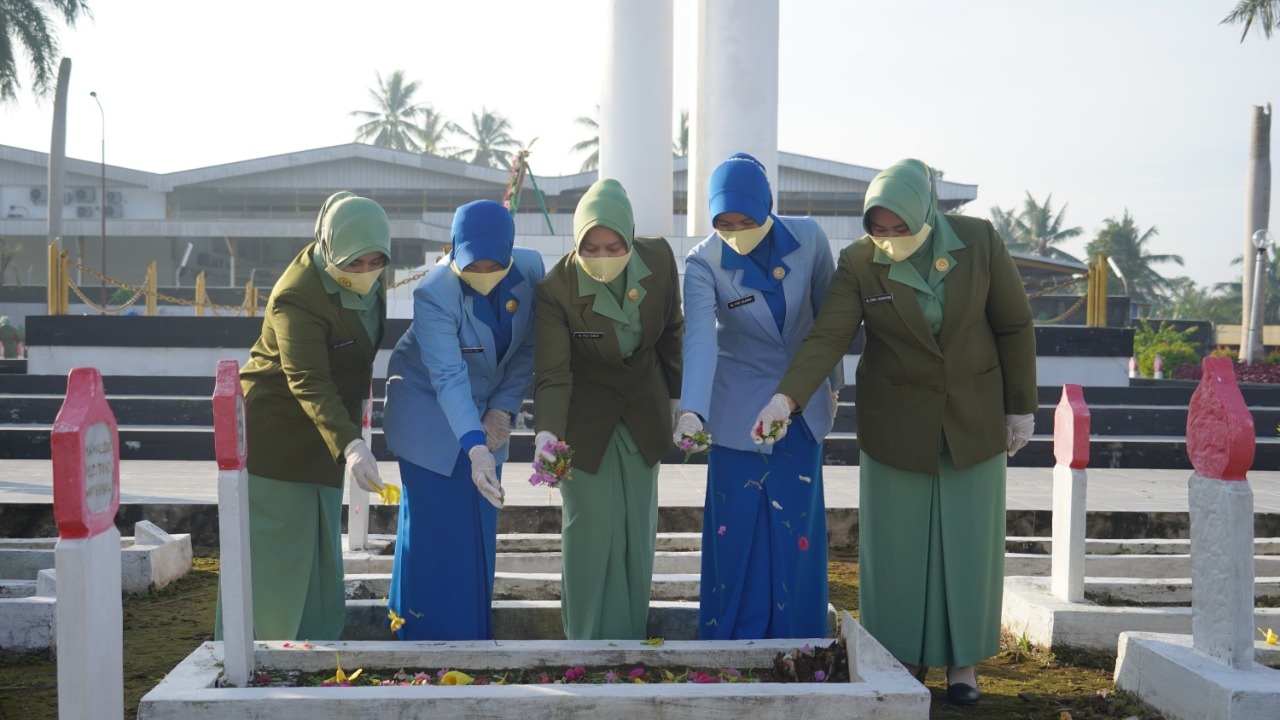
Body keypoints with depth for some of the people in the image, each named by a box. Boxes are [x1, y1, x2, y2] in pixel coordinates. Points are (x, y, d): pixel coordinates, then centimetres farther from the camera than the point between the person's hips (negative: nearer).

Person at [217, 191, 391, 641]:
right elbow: (308, 383, -33)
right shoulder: (297, 298, -27)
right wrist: (350, 445, -46)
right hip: (274, 438, -8)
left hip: (322, 436, 8)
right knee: (271, 555, -4)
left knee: (318, 560, 13)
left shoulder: (368, 282, -2)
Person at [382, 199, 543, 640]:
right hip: (429, 413, -4)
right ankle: (423, 639, 11)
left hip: (486, 413, 4)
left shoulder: (530, 269, -16)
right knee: (432, 529, -3)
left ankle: (475, 637, 20)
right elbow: (448, 378, -37)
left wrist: (502, 410, -11)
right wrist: (475, 448, -48)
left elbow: (528, 348, -5)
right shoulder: (434, 294, -29)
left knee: (480, 529, 8)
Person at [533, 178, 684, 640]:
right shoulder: (555, 289, -25)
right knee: (592, 528, -3)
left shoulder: (659, 259, -15)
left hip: (644, 415, 4)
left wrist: (678, 397, 7)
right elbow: (552, 374, -28)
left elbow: (671, 332, 1)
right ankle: (587, 646, 14)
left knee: (639, 529, 9)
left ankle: (631, 641, 24)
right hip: (586, 419, -3)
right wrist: (547, 431, -44)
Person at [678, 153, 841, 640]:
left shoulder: (807, 238, -9)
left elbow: (828, 314, 5)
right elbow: (699, 340, -28)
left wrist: (832, 384, 14)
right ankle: (731, 648, 14)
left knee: (796, 533, 6)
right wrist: (691, 411, -43)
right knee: (738, 533, -1)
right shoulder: (703, 264, -15)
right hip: (739, 413, -2)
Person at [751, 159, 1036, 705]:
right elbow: (826, 338, -20)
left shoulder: (978, 241, -10)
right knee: (897, 545, 3)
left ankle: (962, 660, 22)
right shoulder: (858, 262, -12)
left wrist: (1021, 407, 0)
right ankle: (906, 659, 20)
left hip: (973, 417, 1)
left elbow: (1014, 326, -2)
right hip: (896, 423, 0)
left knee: (968, 542, 6)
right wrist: (785, 398, -35)